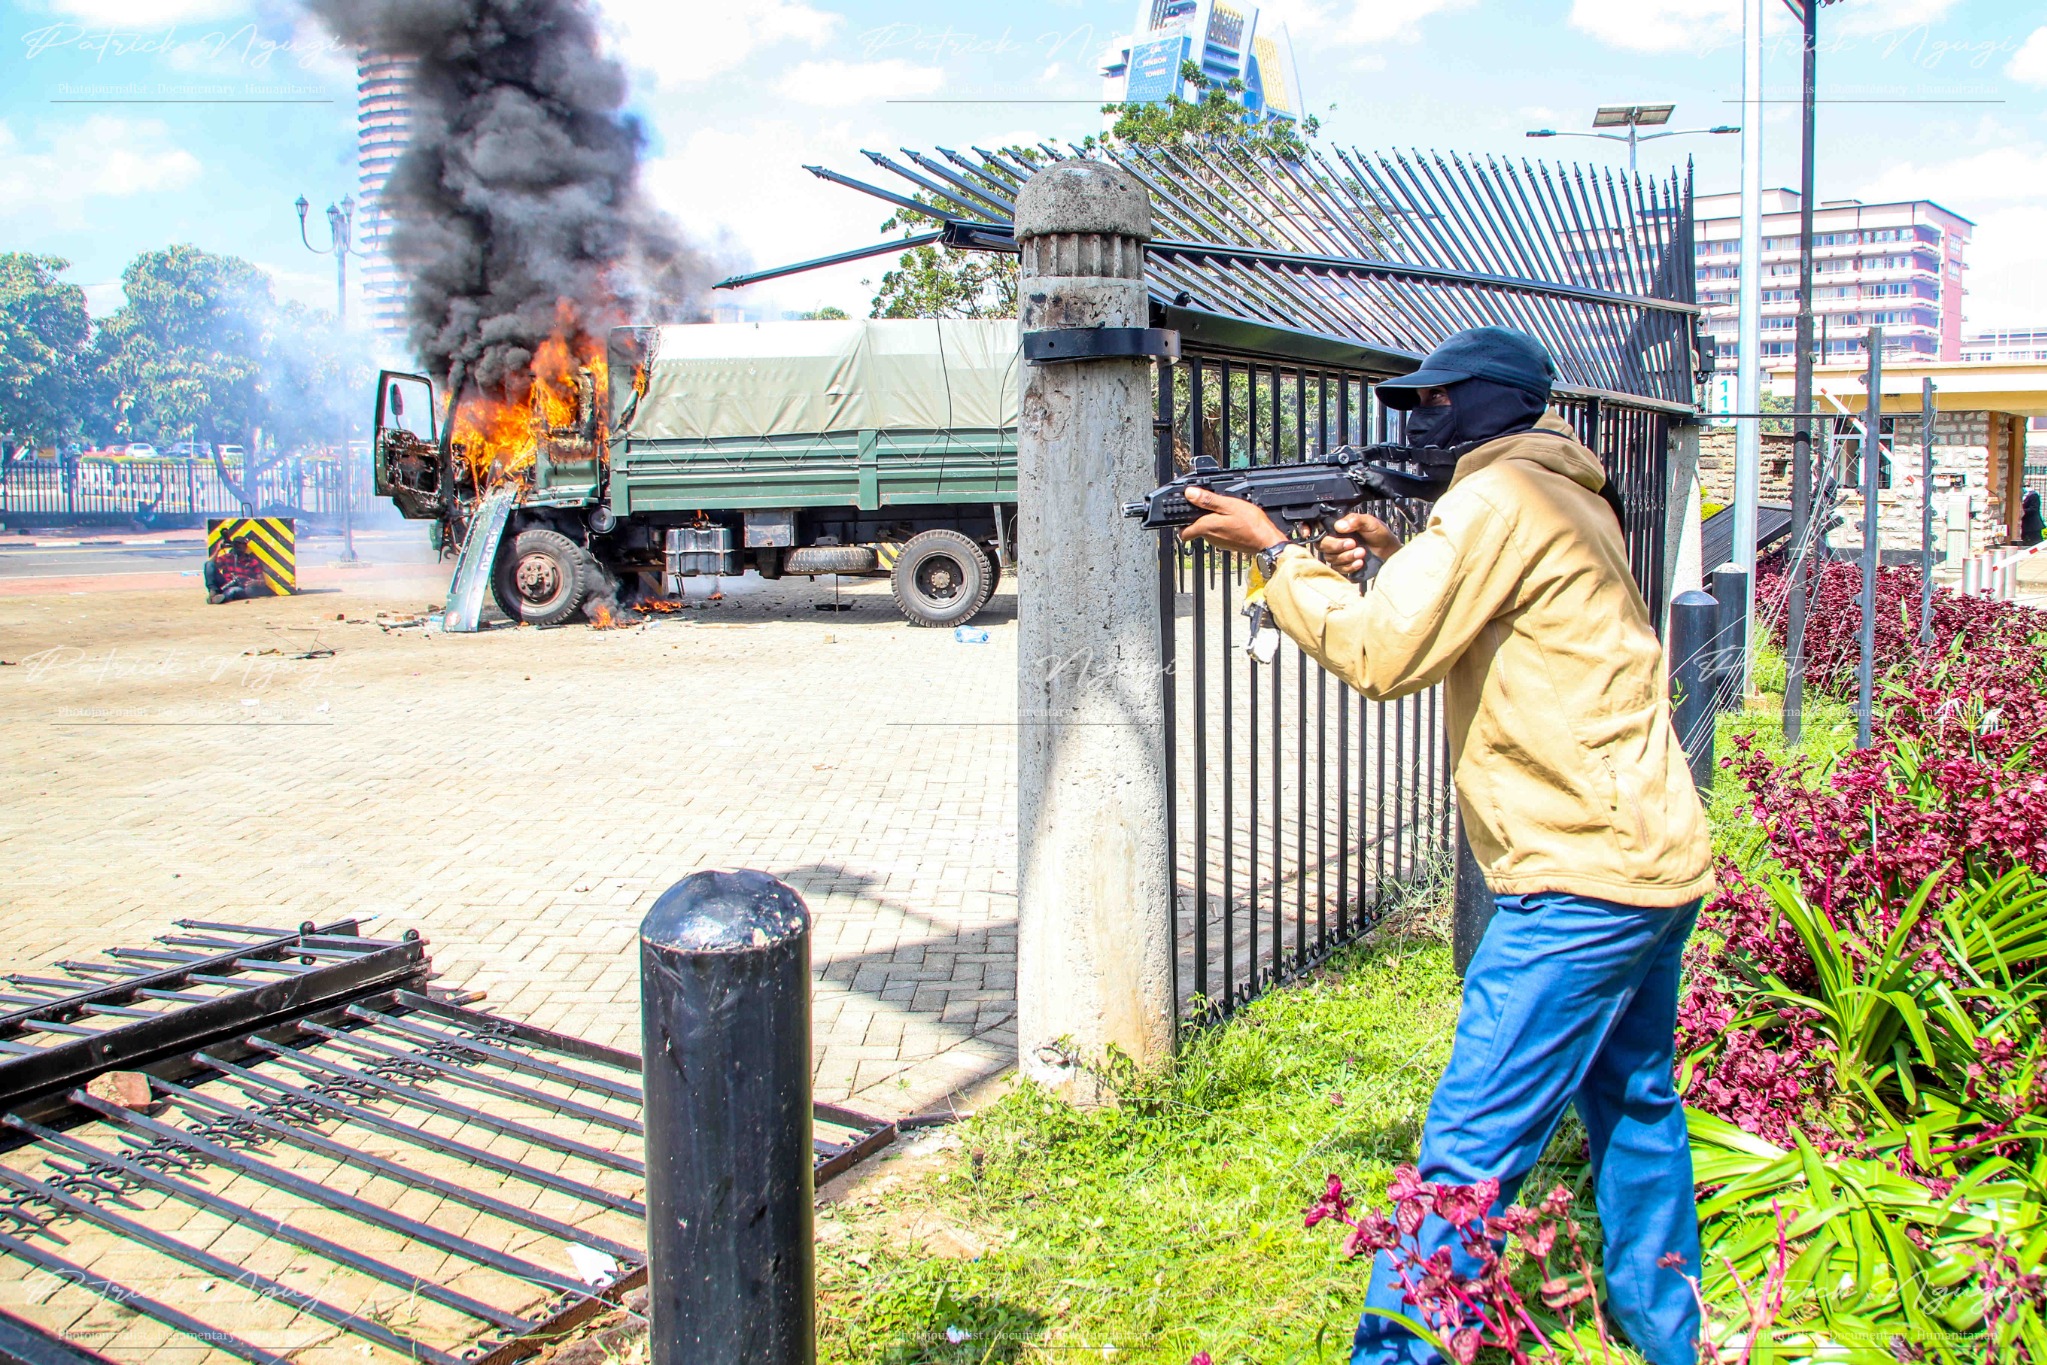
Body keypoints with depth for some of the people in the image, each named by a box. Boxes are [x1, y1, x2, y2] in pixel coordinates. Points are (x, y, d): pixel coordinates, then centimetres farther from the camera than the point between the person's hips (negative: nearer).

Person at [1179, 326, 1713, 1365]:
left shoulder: (1497, 497, -13)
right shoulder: (1575, 499, 17)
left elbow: (1383, 655, -18)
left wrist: (1277, 553, -7)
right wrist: (1398, 555, 11)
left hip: (1582, 879, -11)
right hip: (1661, 861, 11)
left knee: (1468, 1153, -7)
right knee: (1634, 1109, 24)